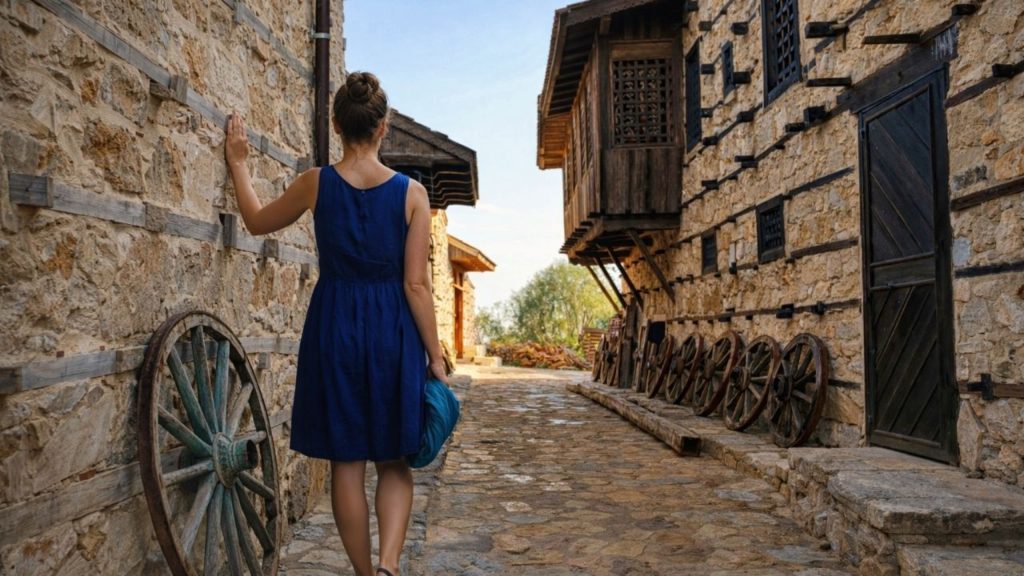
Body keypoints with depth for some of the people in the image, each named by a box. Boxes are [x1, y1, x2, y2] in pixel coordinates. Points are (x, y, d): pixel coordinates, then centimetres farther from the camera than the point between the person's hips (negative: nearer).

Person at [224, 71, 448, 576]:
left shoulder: (315, 183, -3)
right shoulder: (411, 192, -6)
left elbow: (257, 222, 16)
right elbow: (416, 284, -7)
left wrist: (238, 164, 29)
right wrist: (434, 355, 0)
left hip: (333, 327, 1)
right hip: (392, 330, 0)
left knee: (347, 463, 12)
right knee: (394, 460, 15)